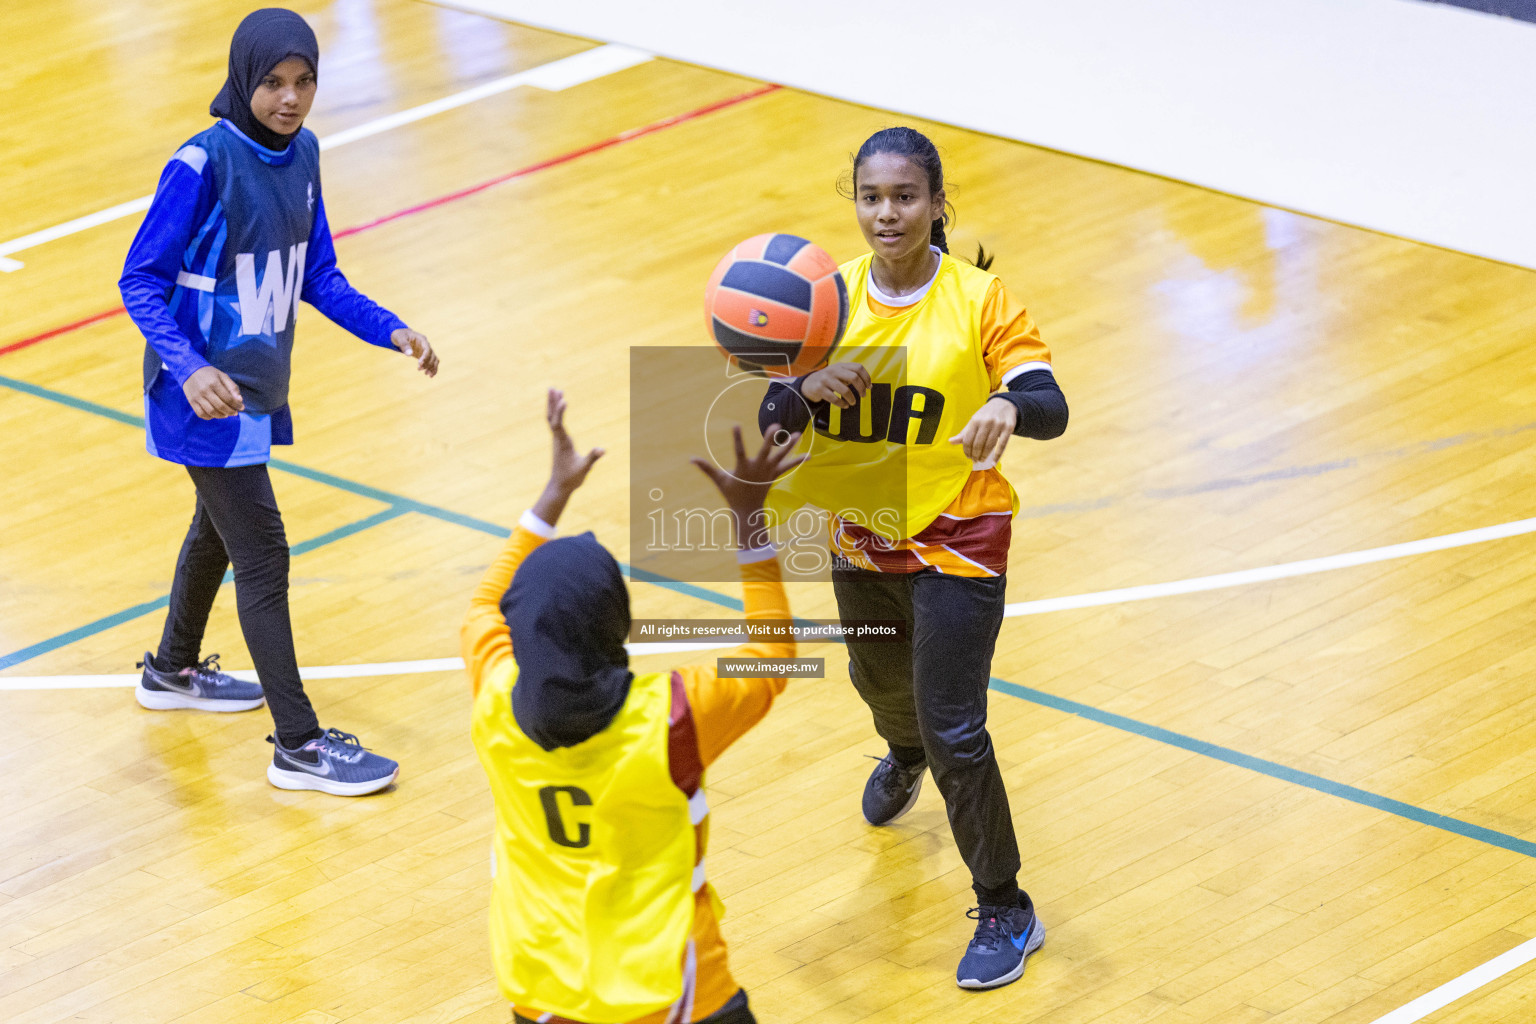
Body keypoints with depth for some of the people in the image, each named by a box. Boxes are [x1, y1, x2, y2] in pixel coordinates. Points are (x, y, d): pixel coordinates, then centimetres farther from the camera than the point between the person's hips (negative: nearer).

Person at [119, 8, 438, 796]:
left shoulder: (301, 152, -1)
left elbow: (316, 276, 6)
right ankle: (298, 747, 0)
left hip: (258, 388, 9)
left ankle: (173, 671, 50)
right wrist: (188, 367, -33)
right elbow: (141, 281, -19)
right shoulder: (204, 164, -23)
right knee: (263, 558, -6)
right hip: (209, 397, -9)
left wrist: (389, 331, -7)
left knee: (220, 527, 27)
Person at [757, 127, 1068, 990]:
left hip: (956, 538, -5)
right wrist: (807, 391, -32)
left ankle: (1007, 911, 7)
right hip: (861, 531, 5)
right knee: (879, 679, 30)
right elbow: (770, 416, -9)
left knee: (953, 728, -9)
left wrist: (1009, 407, -47)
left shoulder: (979, 300, -16)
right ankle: (905, 757, 67)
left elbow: (1052, 407, -23)